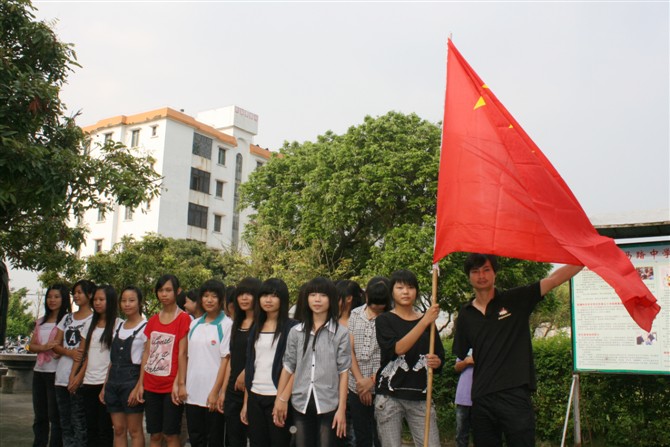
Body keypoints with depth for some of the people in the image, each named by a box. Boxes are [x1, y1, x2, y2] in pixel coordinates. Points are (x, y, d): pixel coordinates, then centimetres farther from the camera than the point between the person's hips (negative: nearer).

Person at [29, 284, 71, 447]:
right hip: (39, 372, 7)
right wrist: (44, 347, -9)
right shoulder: (40, 322, 17)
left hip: (56, 373, -7)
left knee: (55, 416, -3)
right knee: (39, 416, 13)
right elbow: (31, 346, 11)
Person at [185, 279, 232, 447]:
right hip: (192, 392, 5)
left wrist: (215, 392, -13)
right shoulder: (194, 324, 10)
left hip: (213, 393, -5)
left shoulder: (226, 324, -5)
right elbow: (188, 356, 14)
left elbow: (226, 359, -9)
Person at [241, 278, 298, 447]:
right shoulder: (256, 327, 12)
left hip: (278, 397, -5)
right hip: (255, 397, 5)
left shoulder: (292, 327, -5)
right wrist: (246, 401, 10)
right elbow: (250, 365, 12)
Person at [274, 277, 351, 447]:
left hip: (328, 404, -2)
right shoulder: (296, 331, 4)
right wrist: (279, 399, 7)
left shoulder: (341, 333, -4)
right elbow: (288, 367, 9)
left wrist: (342, 408, -7)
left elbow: (343, 372, -4)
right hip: (301, 403, 3)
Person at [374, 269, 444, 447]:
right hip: (389, 396, -2)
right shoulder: (384, 320, 2)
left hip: (420, 396, 2)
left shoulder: (427, 320, 12)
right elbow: (398, 348, -15)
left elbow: (440, 358, 14)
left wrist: (436, 362, -9)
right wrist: (424, 322, -19)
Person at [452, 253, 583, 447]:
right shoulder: (466, 314, 10)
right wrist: (471, 359, 1)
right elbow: (458, 361, 19)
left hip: (515, 395, -3)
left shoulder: (516, 300, 3)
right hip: (481, 400, 3)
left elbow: (555, 278, -6)